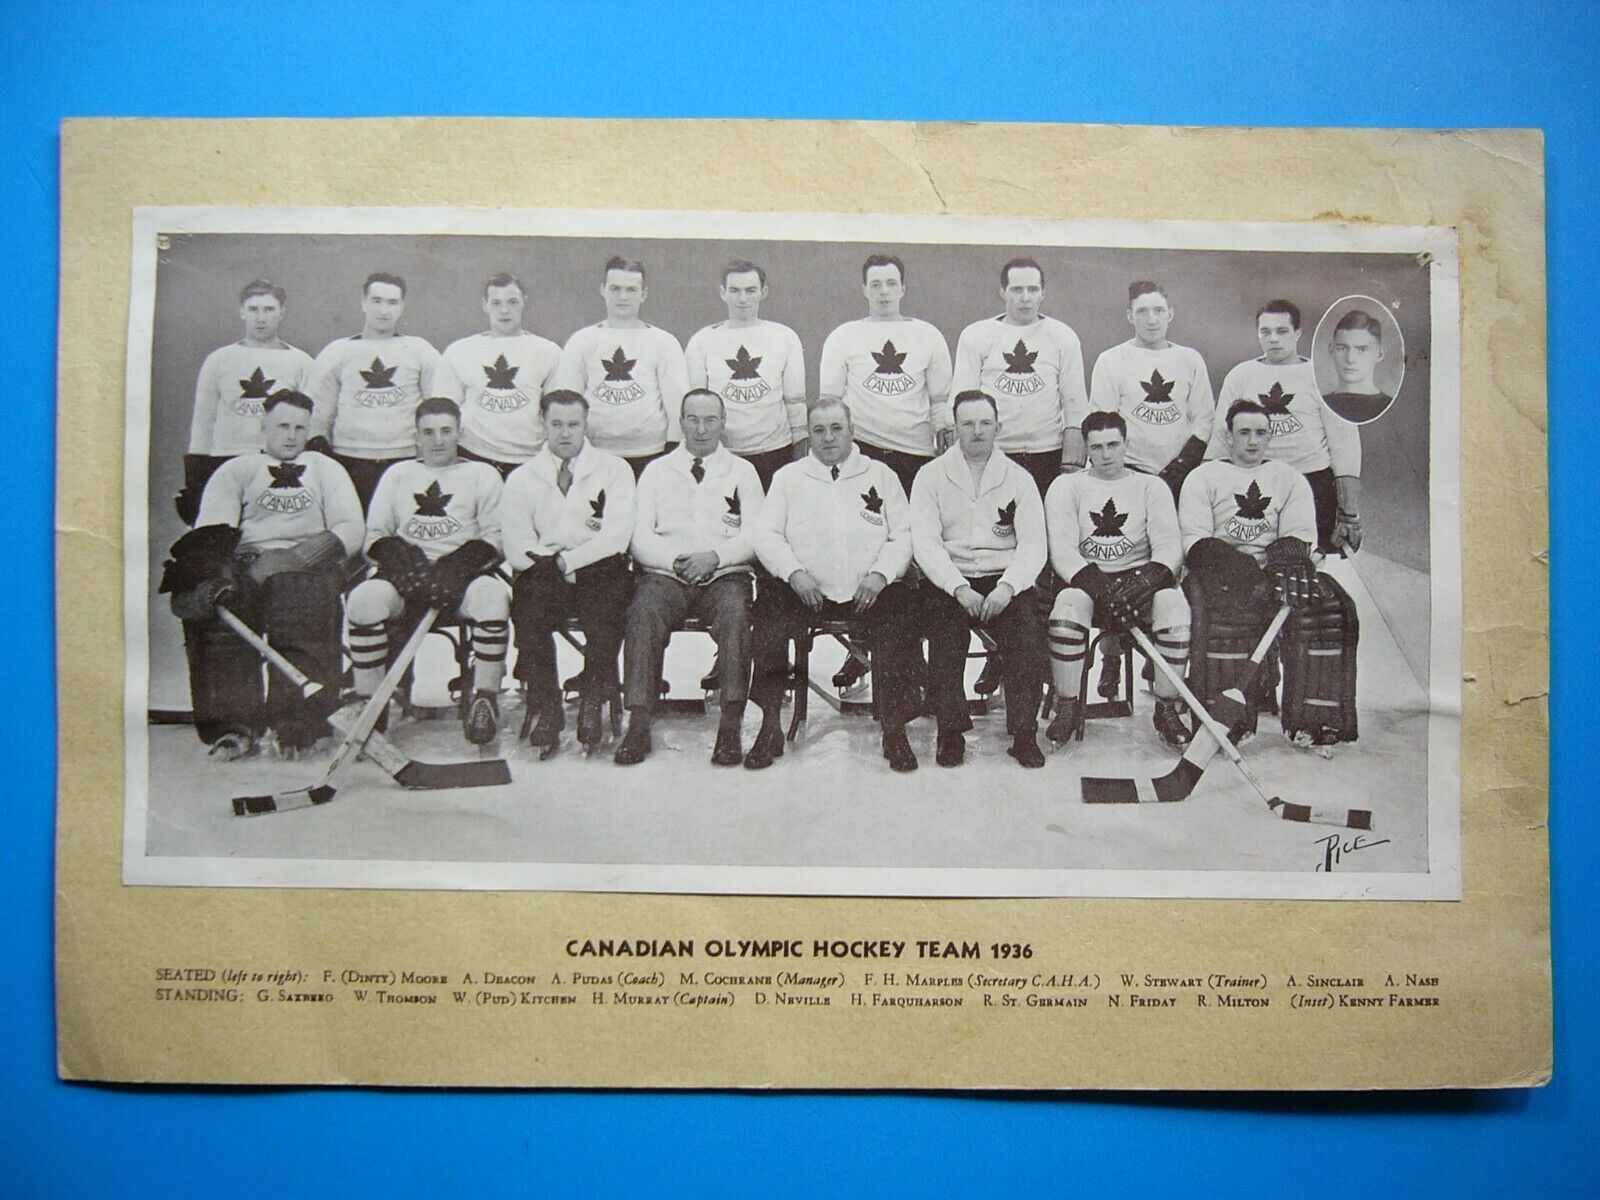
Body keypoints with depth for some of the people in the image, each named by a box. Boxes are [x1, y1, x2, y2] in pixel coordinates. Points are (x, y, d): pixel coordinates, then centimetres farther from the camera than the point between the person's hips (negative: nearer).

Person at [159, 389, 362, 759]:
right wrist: (220, 574, -21)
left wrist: (291, 559, -11)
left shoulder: (325, 470, 24)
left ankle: (294, 727, -35)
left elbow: (350, 531, 8)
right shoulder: (235, 471, 22)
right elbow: (211, 532, 4)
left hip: (307, 570, -1)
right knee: (212, 607, -33)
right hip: (244, 566, 1)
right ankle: (234, 724, -31)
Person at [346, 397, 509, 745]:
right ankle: (368, 703, -20)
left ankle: (484, 697, -24)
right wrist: (401, 560, -7)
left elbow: (495, 537, 5)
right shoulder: (397, 474, 22)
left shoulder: (482, 474, 16)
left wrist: (456, 566, -13)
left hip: (462, 572, -1)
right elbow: (376, 534, 15)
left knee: (492, 595, -35)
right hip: (406, 573, 2)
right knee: (364, 599, -30)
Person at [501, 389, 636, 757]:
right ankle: (544, 706, -18)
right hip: (543, 575, 1)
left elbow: (616, 535, -5)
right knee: (529, 605, -31)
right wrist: (554, 567, -10)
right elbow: (518, 550, 4)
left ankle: (591, 704, -17)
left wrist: (566, 561, -11)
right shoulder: (522, 478, 14)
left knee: (607, 602, -33)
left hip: (600, 571, -1)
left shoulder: (614, 470, 10)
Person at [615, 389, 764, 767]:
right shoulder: (656, 471, 19)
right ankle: (639, 724, -34)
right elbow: (640, 537, 8)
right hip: (666, 573, 1)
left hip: (725, 575, -1)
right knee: (644, 610, -33)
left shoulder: (742, 471, 17)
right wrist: (676, 560, -11)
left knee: (734, 612, -35)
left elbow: (755, 537, 5)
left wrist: (714, 557, -13)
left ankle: (731, 727, -36)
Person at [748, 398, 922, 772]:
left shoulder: (880, 475, 15)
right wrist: (794, 573, -11)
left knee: (897, 612, -31)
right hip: (805, 589, 1)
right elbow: (766, 534, 6)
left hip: (868, 591, 0)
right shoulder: (788, 477, 16)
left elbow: (903, 535, 8)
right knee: (769, 608, -29)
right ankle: (770, 728, -19)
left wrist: (879, 575, -10)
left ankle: (894, 731, -22)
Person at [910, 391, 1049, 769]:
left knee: (1029, 635, -26)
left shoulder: (1019, 478, 11)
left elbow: (1033, 545, 3)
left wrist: (1006, 587, -15)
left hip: (1005, 582, 1)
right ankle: (951, 732, -15)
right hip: (950, 581, -1)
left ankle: (1024, 733, -14)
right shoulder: (932, 476, 8)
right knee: (944, 637, -29)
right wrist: (960, 588, -17)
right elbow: (925, 542, -3)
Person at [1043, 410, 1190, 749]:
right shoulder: (1066, 486, 10)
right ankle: (1067, 708, -19)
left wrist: (1149, 577, -22)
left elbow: (1169, 545, 1)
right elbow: (1062, 549, -4)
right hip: (1086, 579, -1)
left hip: (1140, 578, 1)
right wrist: (1098, 584, -22)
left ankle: (1167, 707, -17)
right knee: (1068, 603, -35)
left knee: (1173, 602, -32)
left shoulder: (1151, 486, 13)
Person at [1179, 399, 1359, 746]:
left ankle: (1312, 718, -27)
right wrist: (1235, 562, -20)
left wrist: (1284, 556, -18)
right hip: (1218, 572, -2)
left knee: (1325, 605, -27)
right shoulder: (1204, 477, 13)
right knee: (1223, 611, -37)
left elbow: (1300, 536, 7)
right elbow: (1195, 541, -1)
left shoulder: (1290, 479, 21)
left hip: (1275, 573, 3)